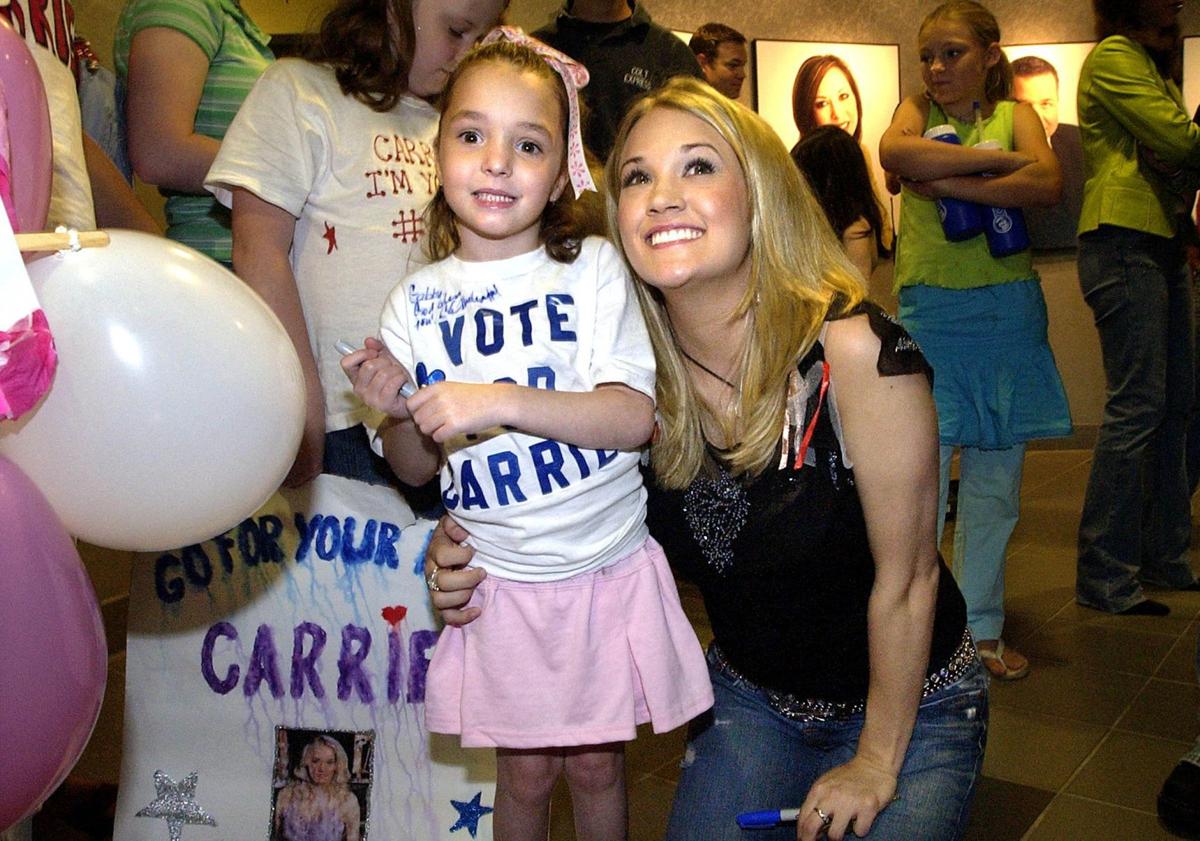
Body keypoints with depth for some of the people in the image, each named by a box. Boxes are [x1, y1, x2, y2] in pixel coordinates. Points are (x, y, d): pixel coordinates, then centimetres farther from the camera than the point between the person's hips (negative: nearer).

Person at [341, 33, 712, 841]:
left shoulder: (593, 269, -8)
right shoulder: (417, 301, -2)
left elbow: (635, 417, -16)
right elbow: (416, 470, 4)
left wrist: (500, 401, -25)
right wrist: (399, 411, -17)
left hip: (608, 569, -1)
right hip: (501, 580, 1)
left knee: (597, 765, 15)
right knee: (524, 774, 13)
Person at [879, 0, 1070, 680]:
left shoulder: (1015, 113, 8)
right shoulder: (918, 110, 7)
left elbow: (1048, 186, -13)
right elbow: (893, 152, -19)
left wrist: (948, 184, -18)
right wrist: (998, 160, -15)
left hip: (1008, 314, 2)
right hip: (930, 314, -1)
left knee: (995, 479, 8)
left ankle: (981, 628, 21)